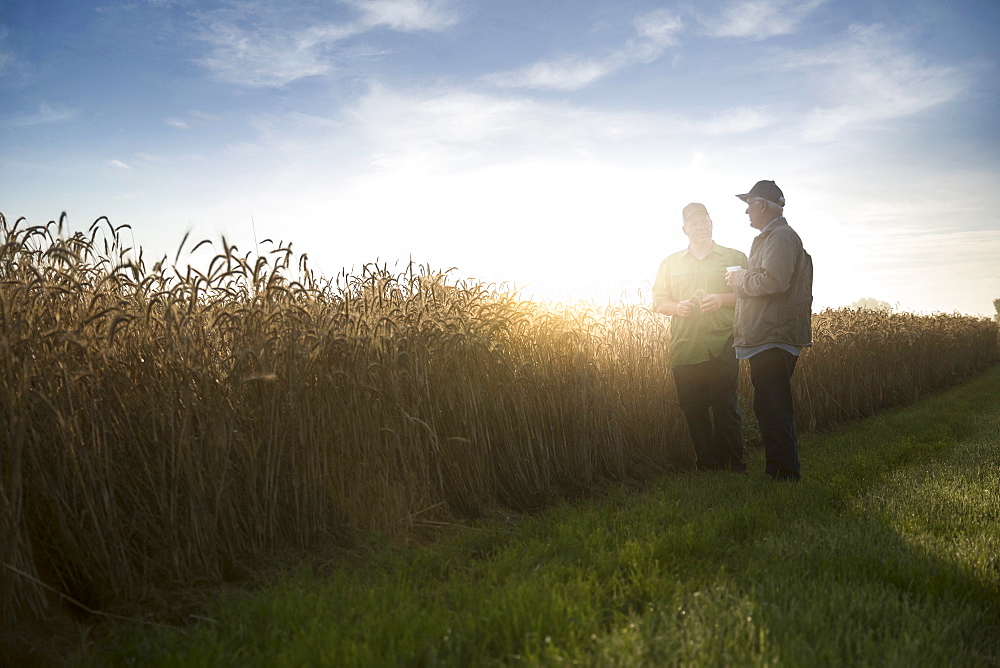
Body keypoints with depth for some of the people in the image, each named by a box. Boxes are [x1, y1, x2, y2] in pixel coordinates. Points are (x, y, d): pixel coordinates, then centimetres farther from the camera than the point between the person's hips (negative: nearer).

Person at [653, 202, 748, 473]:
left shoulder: (734, 258, 12)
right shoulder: (670, 264, 18)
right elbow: (658, 302, 17)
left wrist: (722, 299, -10)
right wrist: (677, 307, -4)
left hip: (721, 347, -2)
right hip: (684, 348, 3)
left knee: (725, 406, -5)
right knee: (693, 409, 3)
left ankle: (733, 464, 5)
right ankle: (706, 463, 13)